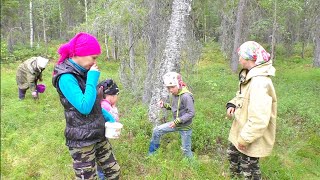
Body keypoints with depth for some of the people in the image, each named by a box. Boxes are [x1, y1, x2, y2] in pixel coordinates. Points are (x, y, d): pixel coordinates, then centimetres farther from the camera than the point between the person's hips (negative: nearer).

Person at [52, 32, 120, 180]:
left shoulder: (83, 72, 6)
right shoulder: (66, 77, -20)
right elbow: (84, 107, -29)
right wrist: (92, 79, -22)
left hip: (98, 135, 8)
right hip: (82, 141, -8)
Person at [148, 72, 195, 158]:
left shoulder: (186, 96, -26)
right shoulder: (174, 94, 0)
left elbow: (191, 113, -26)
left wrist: (177, 121, -27)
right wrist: (164, 105, -5)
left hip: (185, 126, -8)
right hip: (175, 123, 8)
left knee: (186, 149, 5)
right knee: (157, 130, 4)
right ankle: (151, 154, 22)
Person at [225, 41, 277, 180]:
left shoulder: (260, 82, -31)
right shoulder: (249, 76, 2)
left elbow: (259, 119, -35)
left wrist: (244, 139, -26)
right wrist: (232, 105, -2)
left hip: (252, 138, -10)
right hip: (241, 132, 10)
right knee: (232, 154, 29)